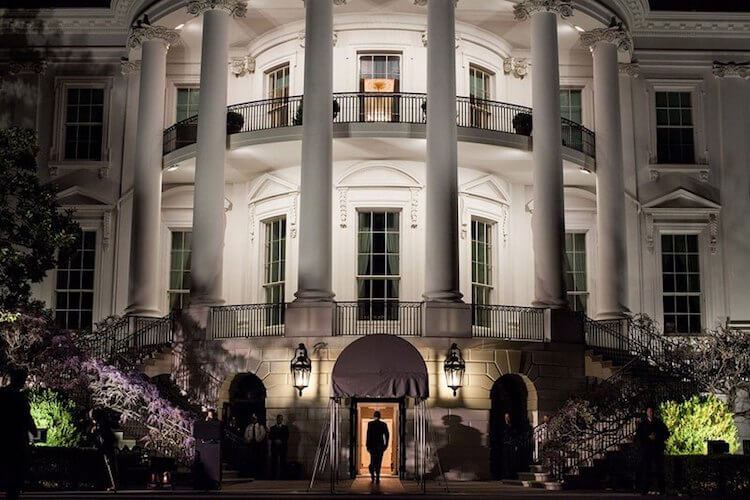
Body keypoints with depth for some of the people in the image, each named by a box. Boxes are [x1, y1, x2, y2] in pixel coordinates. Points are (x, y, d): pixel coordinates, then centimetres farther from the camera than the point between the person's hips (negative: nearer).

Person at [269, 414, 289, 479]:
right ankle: (273, 477, -1)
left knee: (282, 463, -7)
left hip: (282, 448, -1)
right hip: (274, 447, 1)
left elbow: (286, 437, 1)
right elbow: (269, 437, 5)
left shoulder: (285, 427, 10)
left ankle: (281, 477, -6)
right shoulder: (272, 428, 15)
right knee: (274, 463, -4)